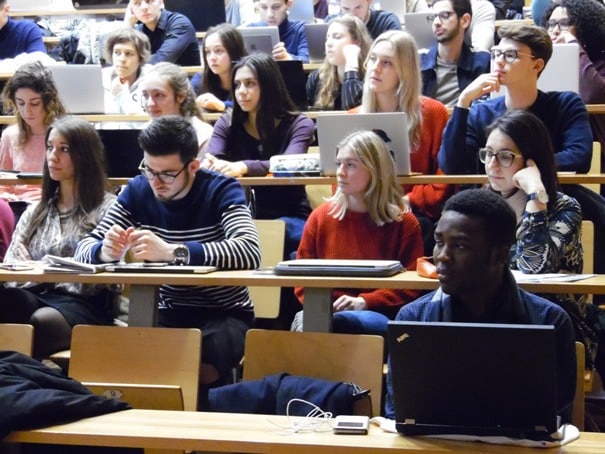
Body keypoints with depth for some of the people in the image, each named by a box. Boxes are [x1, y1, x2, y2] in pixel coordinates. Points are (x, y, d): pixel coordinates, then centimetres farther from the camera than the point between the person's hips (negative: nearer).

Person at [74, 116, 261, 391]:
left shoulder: (221, 191, -10)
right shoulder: (138, 191, 1)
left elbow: (250, 252, -29)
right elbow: (86, 247, -1)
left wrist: (173, 252, -40)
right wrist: (106, 251, -28)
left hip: (224, 314, -3)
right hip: (168, 315, 3)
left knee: (200, 368, -34)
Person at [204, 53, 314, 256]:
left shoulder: (299, 125, 0)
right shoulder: (227, 124, 10)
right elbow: (212, 159, -7)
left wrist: (244, 167, -40)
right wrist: (208, 165, -35)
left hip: (289, 218, -2)